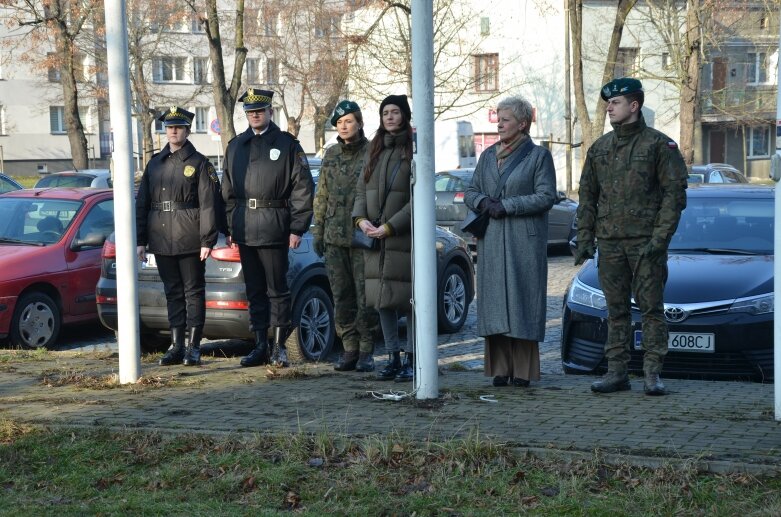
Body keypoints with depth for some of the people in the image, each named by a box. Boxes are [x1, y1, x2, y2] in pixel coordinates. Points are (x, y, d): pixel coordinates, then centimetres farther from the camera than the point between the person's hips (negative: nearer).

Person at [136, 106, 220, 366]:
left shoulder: (199, 164, 0)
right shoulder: (155, 164, 14)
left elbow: (208, 205, -6)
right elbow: (142, 204, 15)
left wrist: (207, 241, -14)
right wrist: (140, 241, 9)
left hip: (189, 241, -5)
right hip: (162, 242, 5)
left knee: (193, 292, 0)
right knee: (173, 293, 9)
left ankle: (194, 346, 5)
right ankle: (176, 347, 14)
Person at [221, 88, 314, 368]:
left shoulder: (287, 145, 0)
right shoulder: (235, 146, 15)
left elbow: (302, 188, -4)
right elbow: (228, 190, 18)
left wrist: (297, 228, -10)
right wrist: (230, 227, 10)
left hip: (274, 228, -5)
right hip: (244, 228, 5)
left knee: (277, 289, -2)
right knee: (254, 290, 9)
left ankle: (279, 346, 5)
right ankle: (260, 346, 15)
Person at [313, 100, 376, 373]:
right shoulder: (330, 155, 13)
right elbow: (321, 195, 17)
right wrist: (318, 231, 13)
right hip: (334, 238, 5)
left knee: (365, 296, -4)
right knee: (341, 296, 7)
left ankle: (366, 351, 4)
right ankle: (350, 348, 14)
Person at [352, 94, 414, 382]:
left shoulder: (415, 150, -6)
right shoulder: (375, 150, 14)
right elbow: (361, 189, 14)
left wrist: (389, 227, -14)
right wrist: (361, 219, -4)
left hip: (405, 237, -6)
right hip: (375, 238, 6)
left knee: (408, 299, -3)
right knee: (383, 299, 8)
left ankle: (411, 359, 6)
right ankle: (393, 358, 16)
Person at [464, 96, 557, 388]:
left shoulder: (538, 156, 1)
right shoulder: (488, 156, 17)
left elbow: (546, 197, -8)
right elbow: (471, 192, 17)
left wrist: (505, 206, -13)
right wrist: (483, 202, -7)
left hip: (525, 242, -5)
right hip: (492, 241, 5)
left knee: (523, 299, -5)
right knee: (494, 301, 1)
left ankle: (523, 370, -1)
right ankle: (500, 368, 6)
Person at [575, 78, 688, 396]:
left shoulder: (659, 145, -2)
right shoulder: (599, 148, 13)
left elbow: (675, 193, -6)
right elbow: (587, 196, 16)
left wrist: (660, 238, -14)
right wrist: (584, 238, 7)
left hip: (646, 242, -5)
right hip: (609, 243, 5)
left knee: (651, 307, -2)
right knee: (616, 310, 7)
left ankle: (653, 374, 2)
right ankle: (616, 372, 12)